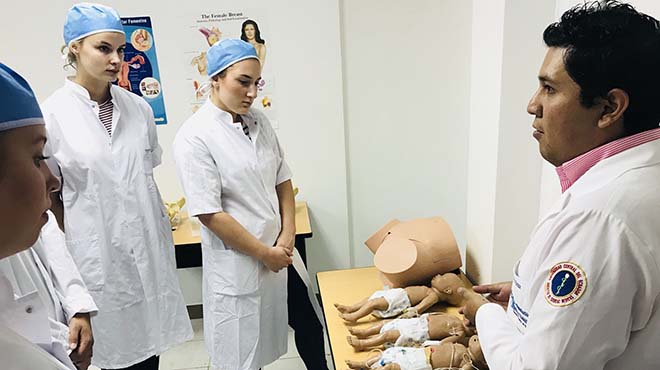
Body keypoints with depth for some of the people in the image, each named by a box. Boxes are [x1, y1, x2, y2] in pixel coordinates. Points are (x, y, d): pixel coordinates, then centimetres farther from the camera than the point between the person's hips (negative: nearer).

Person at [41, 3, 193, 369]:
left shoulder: (138, 108, 2)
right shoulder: (51, 114, -9)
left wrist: (163, 228, 10)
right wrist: (70, 253, 0)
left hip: (150, 245, 3)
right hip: (99, 253, -3)